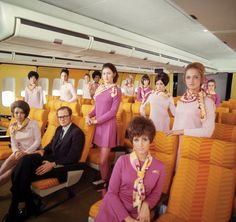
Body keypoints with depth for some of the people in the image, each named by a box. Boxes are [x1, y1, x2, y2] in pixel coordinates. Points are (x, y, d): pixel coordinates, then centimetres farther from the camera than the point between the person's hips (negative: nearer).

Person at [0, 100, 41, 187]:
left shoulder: (33, 124, -5)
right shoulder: (12, 126, 9)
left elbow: (38, 141, -10)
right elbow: (13, 143, 7)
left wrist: (26, 152, -19)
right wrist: (17, 152, -15)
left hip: (32, 153, -3)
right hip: (20, 153, 4)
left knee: (10, 161, -28)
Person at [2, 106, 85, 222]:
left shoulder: (77, 132, -10)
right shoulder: (59, 129, 17)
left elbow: (72, 157, -17)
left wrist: (53, 165, -23)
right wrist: (43, 150, 2)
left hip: (62, 166, -7)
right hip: (51, 158, 8)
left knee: (25, 175, -22)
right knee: (26, 159, -22)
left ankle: (14, 211, -3)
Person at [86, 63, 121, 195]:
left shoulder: (116, 90, -7)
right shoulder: (100, 88, 11)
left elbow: (113, 111, -12)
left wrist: (97, 120, -12)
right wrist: (89, 115, -2)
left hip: (108, 125, -6)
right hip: (98, 125, 6)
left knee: (103, 160, -2)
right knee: (105, 158, 15)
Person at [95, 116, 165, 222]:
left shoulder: (159, 166, -6)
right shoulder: (122, 161, -9)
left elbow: (156, 193, 8)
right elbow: (111, 193, -7)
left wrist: (146, 204, -11)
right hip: (114, 209, -1)